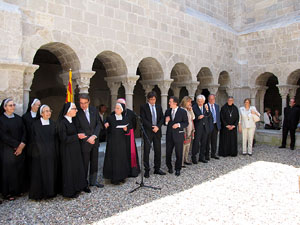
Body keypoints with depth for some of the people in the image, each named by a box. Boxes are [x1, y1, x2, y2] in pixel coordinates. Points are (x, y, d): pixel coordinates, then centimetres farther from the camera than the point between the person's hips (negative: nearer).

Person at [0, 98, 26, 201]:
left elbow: (24, 132, 5)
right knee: (9, 170, 2)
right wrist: (16, 145, -13)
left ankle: (19, 189, 21)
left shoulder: (18, 118, 9)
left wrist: (22, 145, -10)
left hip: (20, 149, 4)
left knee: (20, 169, 7)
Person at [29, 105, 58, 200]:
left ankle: (51, 191, 18)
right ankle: (38, 193, 13)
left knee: (51, 172, 6)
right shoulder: (35, 124, -2)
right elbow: (33, 139, 0)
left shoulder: (53, 124, 6)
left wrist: (56, 152, 4)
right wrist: (34, 152, -4)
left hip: (51, 153, 3)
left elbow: (56, 138, 8)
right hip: (40, 153, -3)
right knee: (40, 173, 1)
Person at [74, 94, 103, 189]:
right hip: (84, 142, -4)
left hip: (94, 141, 5)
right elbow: (77, 128, -11)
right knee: (85, 163, 5)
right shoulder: (76, 112, -10)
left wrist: (94, 136, -12)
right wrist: (87, 138, -16)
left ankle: (93, 181, 28)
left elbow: (98, 124, 2)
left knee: (94, 162, 14)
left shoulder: (94, 110, 3)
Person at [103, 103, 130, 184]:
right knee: (113, 158, -1)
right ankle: (114, 178, 9)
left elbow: (127, 131, 8)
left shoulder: (125, 119, 6)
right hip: (112, 142, -2)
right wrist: (106, 126, -17)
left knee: (122, 158, 6)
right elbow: (108, 130, 2)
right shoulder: (110, 118, -1)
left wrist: (125, 129, -12)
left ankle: (121, 176, 20)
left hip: (121, 142, 3)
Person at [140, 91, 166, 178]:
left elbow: (162, 118, 7)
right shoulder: (143, 107, -2)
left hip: (157, 131, 4)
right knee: (146, 151, 1)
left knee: (158, 151, 8)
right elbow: (143, 119, -10)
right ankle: (147, 170, 10)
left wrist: (157, 126, -10)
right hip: (147, 132, -4)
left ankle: (157, 169, 20)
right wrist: (152, 127, -15)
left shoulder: (159, 107, 10)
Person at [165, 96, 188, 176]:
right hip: (169, 135, 3)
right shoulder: (167, 111, 7)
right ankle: (169, 167, 27)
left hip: (178, 135, -3)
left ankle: (177, 169, 21)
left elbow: (186, 123, -4)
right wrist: (166, 121, -11)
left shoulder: (183, 111, -5)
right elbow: (165, 123, 12)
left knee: (179, 153, 5)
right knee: (168, 152, 7)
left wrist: (179, 124, -21)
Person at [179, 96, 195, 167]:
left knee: (188, 146, 14)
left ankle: (186, 159, 25)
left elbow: (193, 117, 7)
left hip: (190, 130, 9)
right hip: (184, 131, -9)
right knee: (183, 146, -7)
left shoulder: (189, 110, 14)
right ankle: (181, 162, -1)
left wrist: (191, 110, 0)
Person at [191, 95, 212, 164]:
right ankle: (193, 157, 8)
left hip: (205, 128, 5)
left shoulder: (206, 107, 8)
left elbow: (209, 116, -3)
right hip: (197, 128, -4)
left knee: (204, 143, 11)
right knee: (196, 143, -2)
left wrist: (207, 110, -19)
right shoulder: (194, 107, -5)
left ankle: (202, 157, 22)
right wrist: (198, 118, -21)